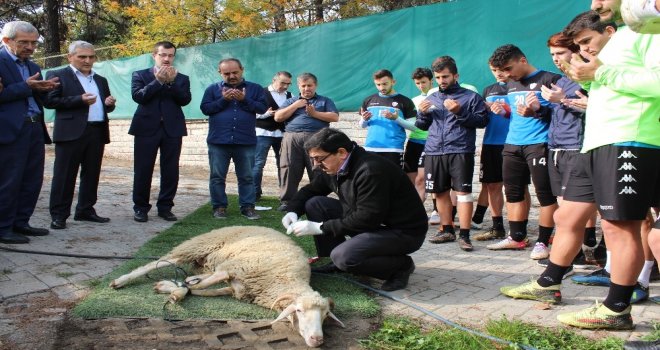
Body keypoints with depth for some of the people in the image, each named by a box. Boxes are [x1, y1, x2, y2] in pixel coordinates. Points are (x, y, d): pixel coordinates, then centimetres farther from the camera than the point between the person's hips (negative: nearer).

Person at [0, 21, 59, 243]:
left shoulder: (32, 67, 19)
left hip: (35, 128, 8)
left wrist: (44, 89, 2)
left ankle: (20, 223, 21)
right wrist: (26, 87, -18)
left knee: (32, 181, 10)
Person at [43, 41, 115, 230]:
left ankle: (85, 210, 19)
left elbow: (106, 105, 24)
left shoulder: (101, 80, 20)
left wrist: (110, 103, -1)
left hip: (97, 132, 6)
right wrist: (79, 100, -18)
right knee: (64, 175, -2)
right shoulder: (57, 76, 1)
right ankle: (59, 214, 3)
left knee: (91, 174, 9)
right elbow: (49, 101, -10)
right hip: (71, 132, -6)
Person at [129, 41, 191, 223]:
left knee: (171, 171, 2)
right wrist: (158, 81, -12)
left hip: (172, 129, 2)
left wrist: (171, 82, -13)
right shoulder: (140, 75, 8)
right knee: (143, 170, 0)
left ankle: (165, 207, 13)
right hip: (147, 128, -2)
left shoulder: (181, 79, 12)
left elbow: (185, 100, -2)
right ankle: (140, 207, 11)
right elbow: (138, 96, -8)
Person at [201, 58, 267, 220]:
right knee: (217, 176, 5)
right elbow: (205, 108, -2)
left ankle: (248, 207, 12)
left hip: (246, 142, 0)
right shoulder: (213, 89, 7)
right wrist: (223, 100, -13)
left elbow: (263, 108, -3)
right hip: (218, 141, 0)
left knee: (246, 177, 5)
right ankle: (219, 207, 14)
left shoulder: (255, 88, 6)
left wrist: (244, 100, -14)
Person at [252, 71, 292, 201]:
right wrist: (266, 114, -19)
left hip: (283, 134, 4)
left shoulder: (290, 96, 11)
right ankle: (255, 193, 5)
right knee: (258, 163, -2)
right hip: (263, 133, -4)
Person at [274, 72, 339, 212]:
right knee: (289, 170, -4)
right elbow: (278, 117, 9)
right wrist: (295, 105, 3)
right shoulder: (291, 101, 22)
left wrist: (314, 113, -5)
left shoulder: (325, 101, 17)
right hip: (292, 138, 2)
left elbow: (335, 117, 3)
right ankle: (286, 201, 0)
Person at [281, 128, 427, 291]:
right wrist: (293, 211, -5)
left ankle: (401, 265, -7)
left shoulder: (371, 170, -28)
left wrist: (321, 228, -24)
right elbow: (310, 190, 15)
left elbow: (367, 218, -30)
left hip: (403, 231, -9)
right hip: (373, 222, 9)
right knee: (314, 203, 0)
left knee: (344, 257, -31)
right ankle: (335, 263, 7)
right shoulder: (334, 167, 0)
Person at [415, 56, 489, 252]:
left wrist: (460, 112, -14)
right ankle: (447, 230, 21)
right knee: (440, 192, 9)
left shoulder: (470, 96, 5)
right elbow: (422, 126, 23)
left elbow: (483, 120, -3)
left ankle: (464, 235, -6)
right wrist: (422, 113, 2)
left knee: (463, 192, -9)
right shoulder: (431, 99, 18)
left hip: (460, 152, -5)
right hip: (433, 152, 5)